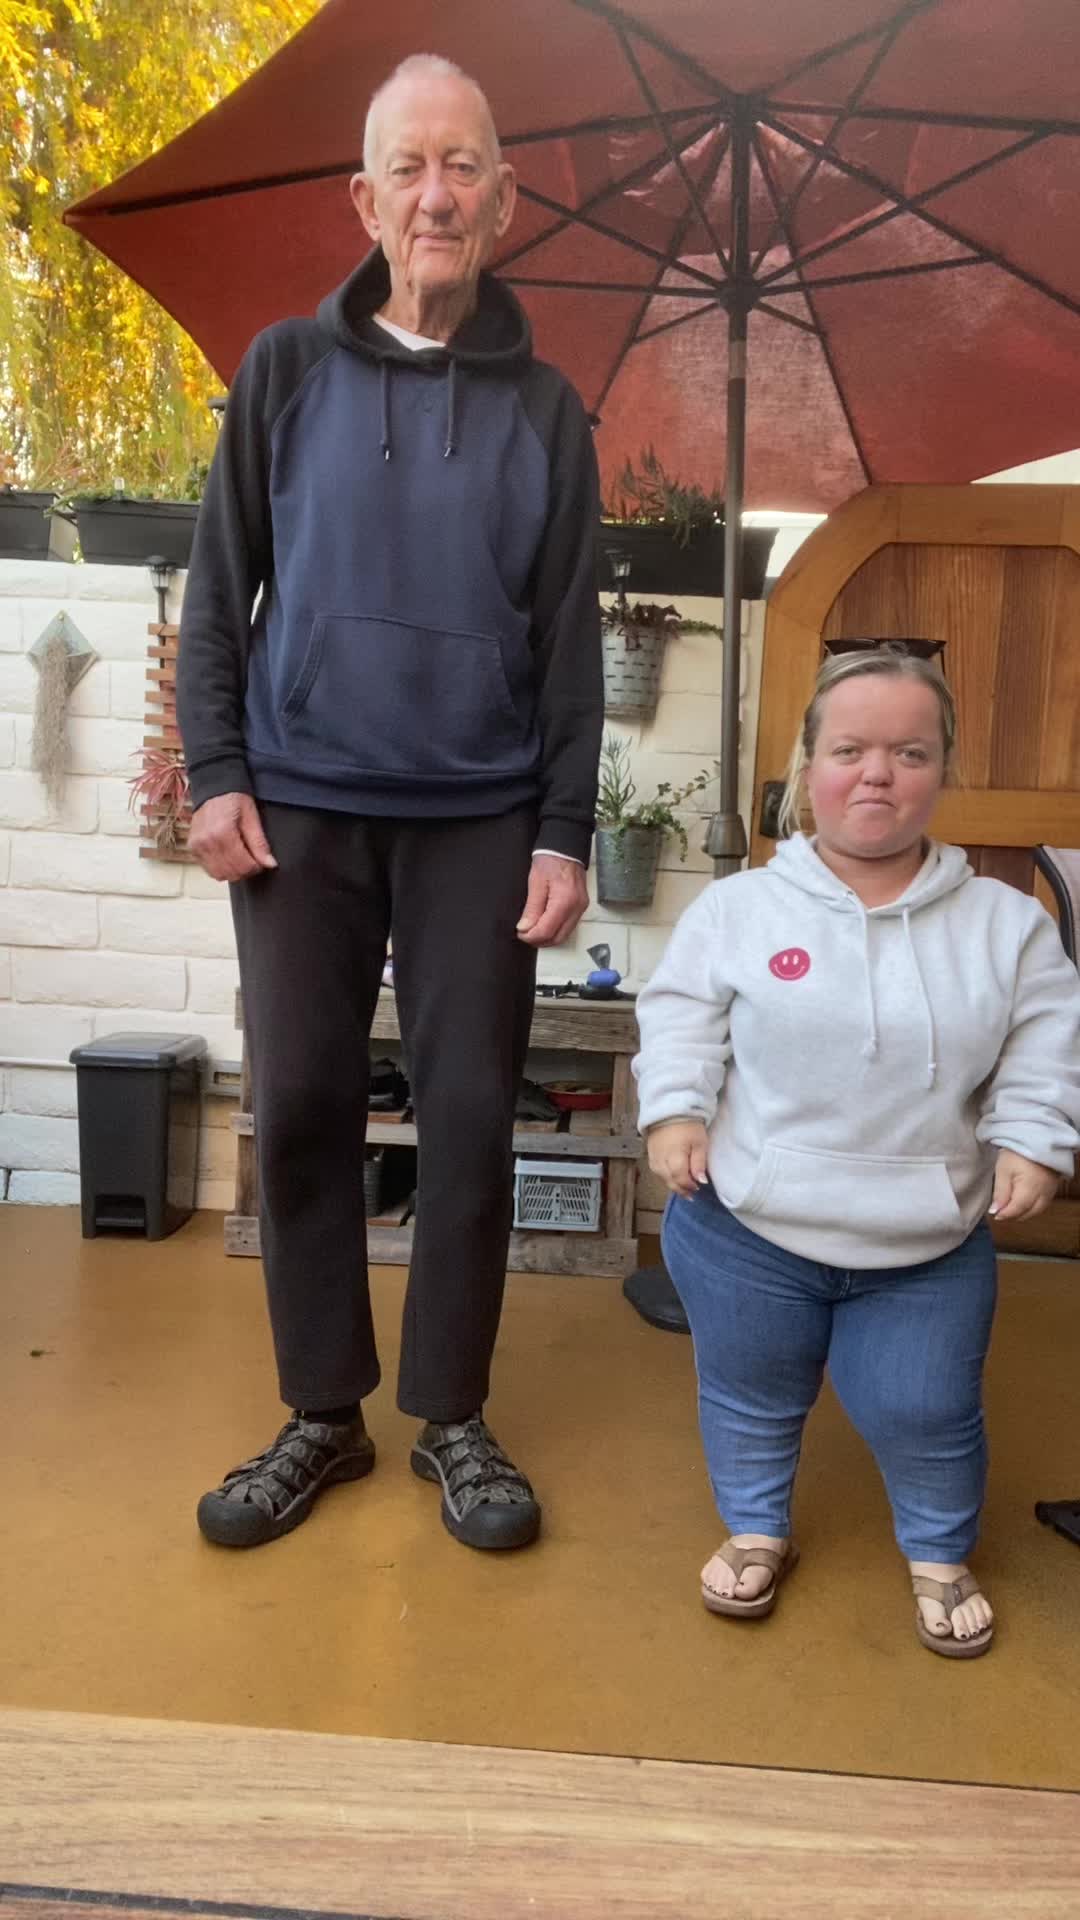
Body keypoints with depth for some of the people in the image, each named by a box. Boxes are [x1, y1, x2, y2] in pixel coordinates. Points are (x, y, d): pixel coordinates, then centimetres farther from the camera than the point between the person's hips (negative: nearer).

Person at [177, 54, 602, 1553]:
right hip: (300, 809, 1)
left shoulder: (544, 408, 7)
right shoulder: (289, 370, 7)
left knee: (471, 1116, 1)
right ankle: (322, 1414, 18)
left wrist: (565, 836, -3)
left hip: (479, 822, 0)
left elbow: (571, 640, 5)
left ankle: (453, 1416, 18)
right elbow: (218, 591, 6)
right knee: (302, 1111, 2)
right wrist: (216, 773, -4)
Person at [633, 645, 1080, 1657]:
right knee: (751, 1394, 17)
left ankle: (939, 1553, 38)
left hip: (930, 1241, 1)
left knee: (924, 1411, 9)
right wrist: (676, 1109, -13)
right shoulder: (737, 905, -7)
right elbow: (680, 1015, -1)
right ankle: (757, 1528, 43)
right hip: (746, 1227, 0)